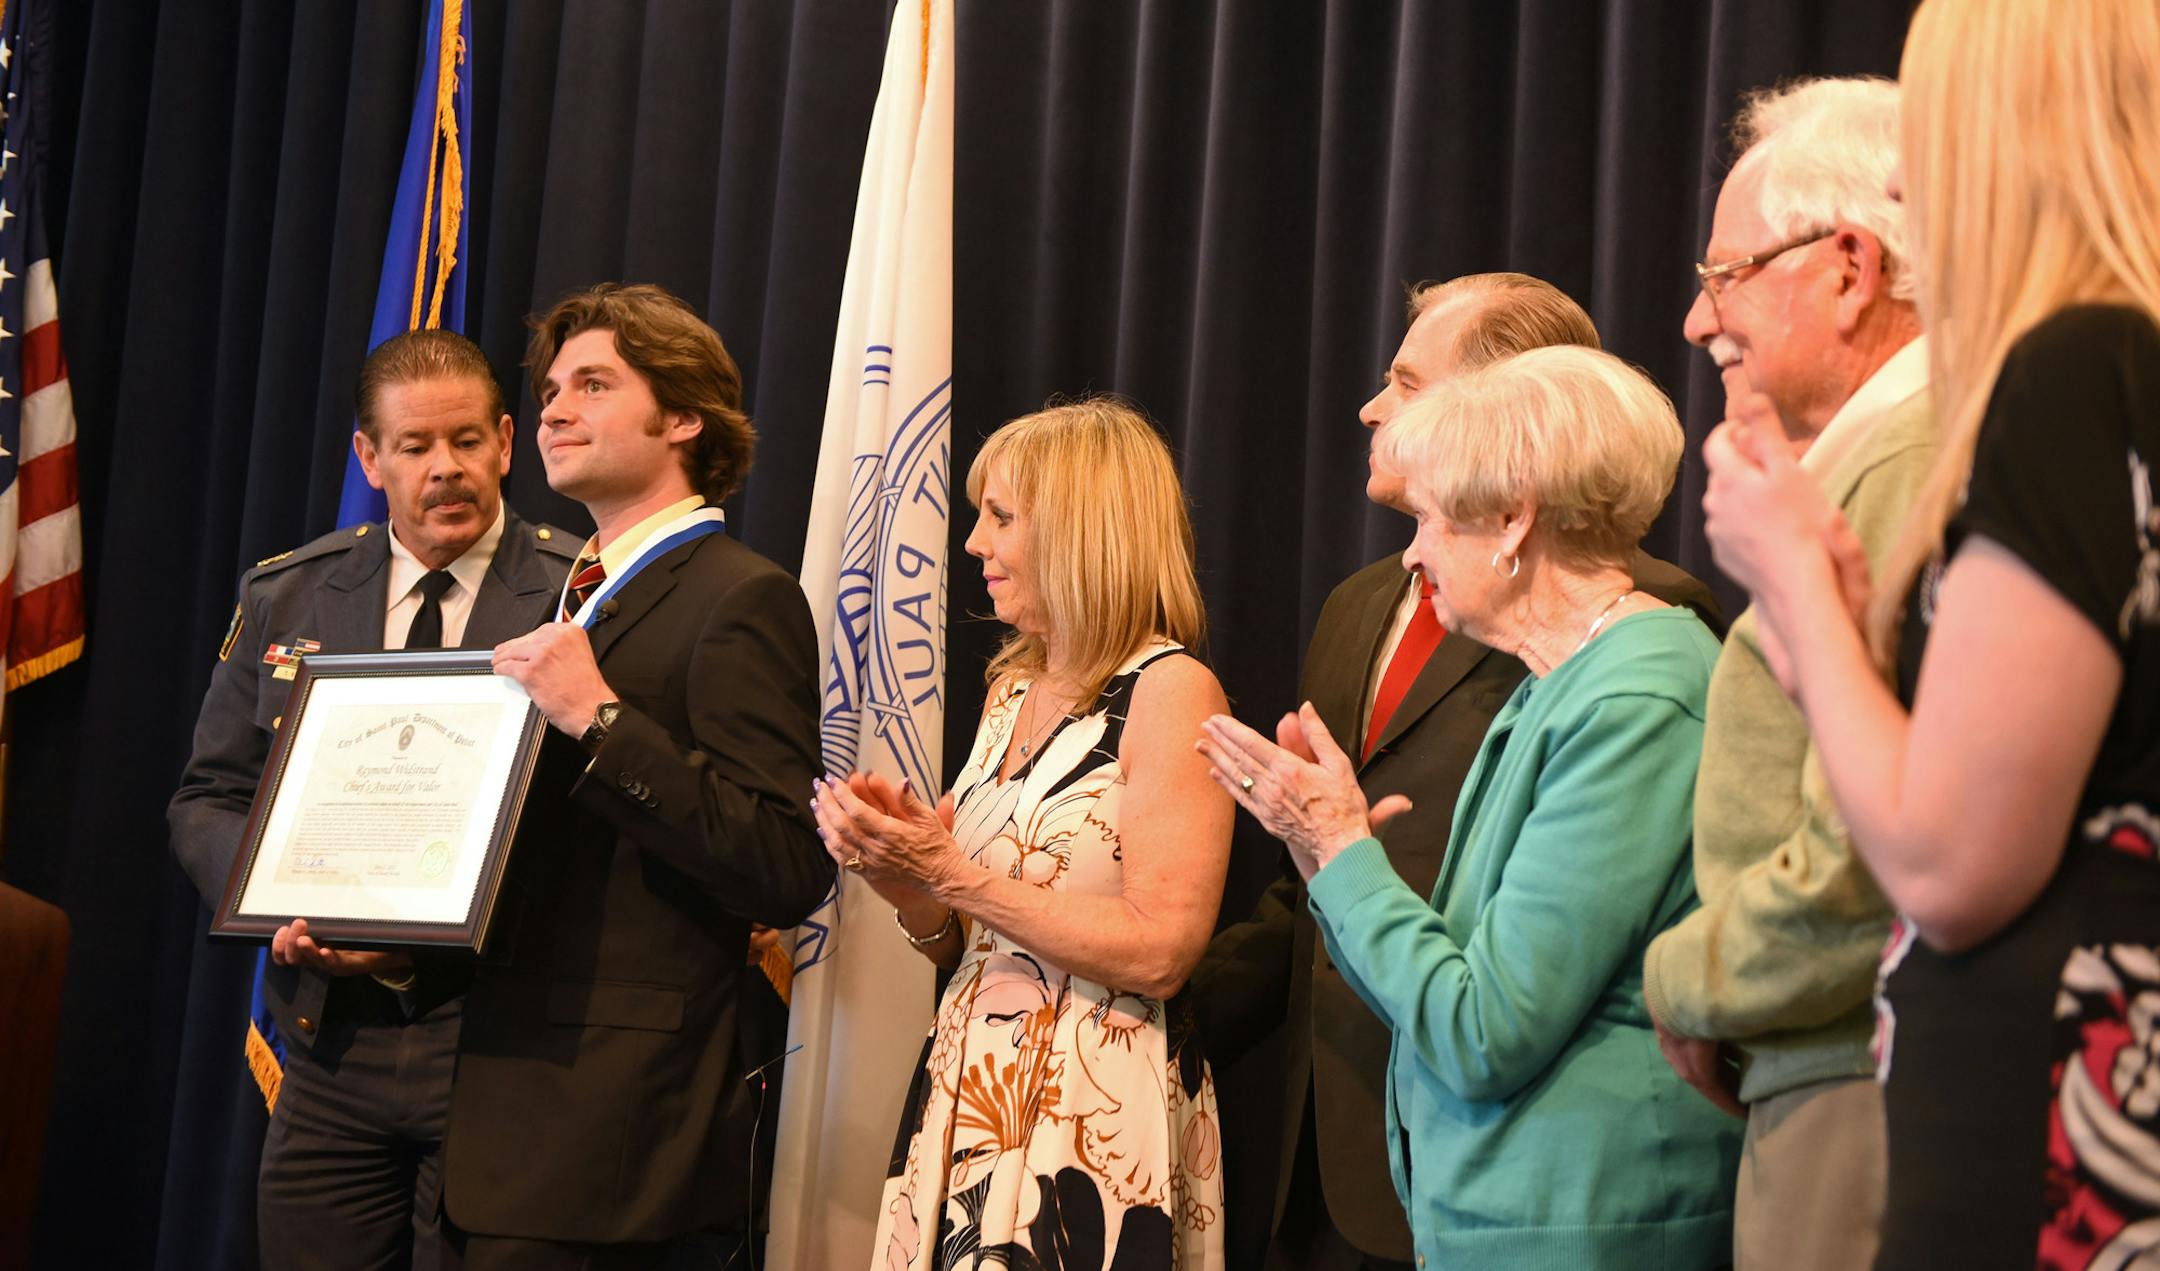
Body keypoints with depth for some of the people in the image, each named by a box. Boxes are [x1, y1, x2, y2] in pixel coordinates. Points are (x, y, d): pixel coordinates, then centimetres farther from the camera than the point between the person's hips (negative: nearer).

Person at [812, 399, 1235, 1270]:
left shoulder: (1169, 691, -10)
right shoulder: (1012, 689, 13)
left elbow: (1159, 953, -18)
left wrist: (950, 870, -16)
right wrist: (891, 862, -3)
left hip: (1095, 1120, -7)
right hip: (969, 1090, 7)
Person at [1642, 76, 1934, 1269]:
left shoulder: (1916, 464, -14)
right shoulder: (1867, 458, 20)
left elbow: (1876, 862, -21)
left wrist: (1690, 983, -5)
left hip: (1867, 1097, -10)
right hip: (1823, 1085, 10)